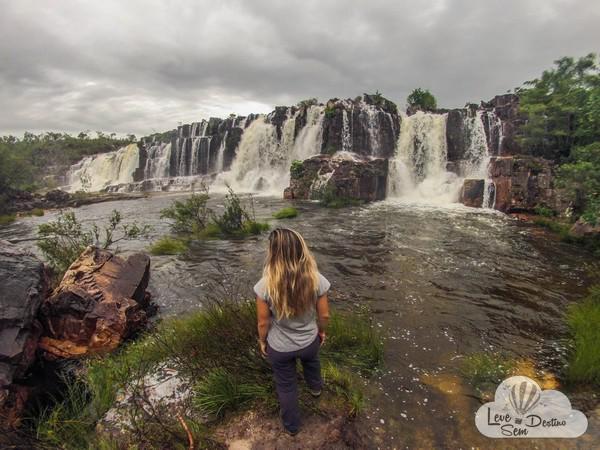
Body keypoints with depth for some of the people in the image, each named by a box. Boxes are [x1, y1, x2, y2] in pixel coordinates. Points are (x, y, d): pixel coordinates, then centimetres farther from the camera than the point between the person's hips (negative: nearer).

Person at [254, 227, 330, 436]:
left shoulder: (265, 285, -31)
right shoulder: (316, 279, -26)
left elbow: (263, 322, -17)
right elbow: (324, 315, -11)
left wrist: (262, 341, 4)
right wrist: (321, 331, 10)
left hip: (279, 347, -2)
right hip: (309, 341, 2)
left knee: (286, 386, 27)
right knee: (311, 362, 38)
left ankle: (292, 425, 52)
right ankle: (316, 387, 70)